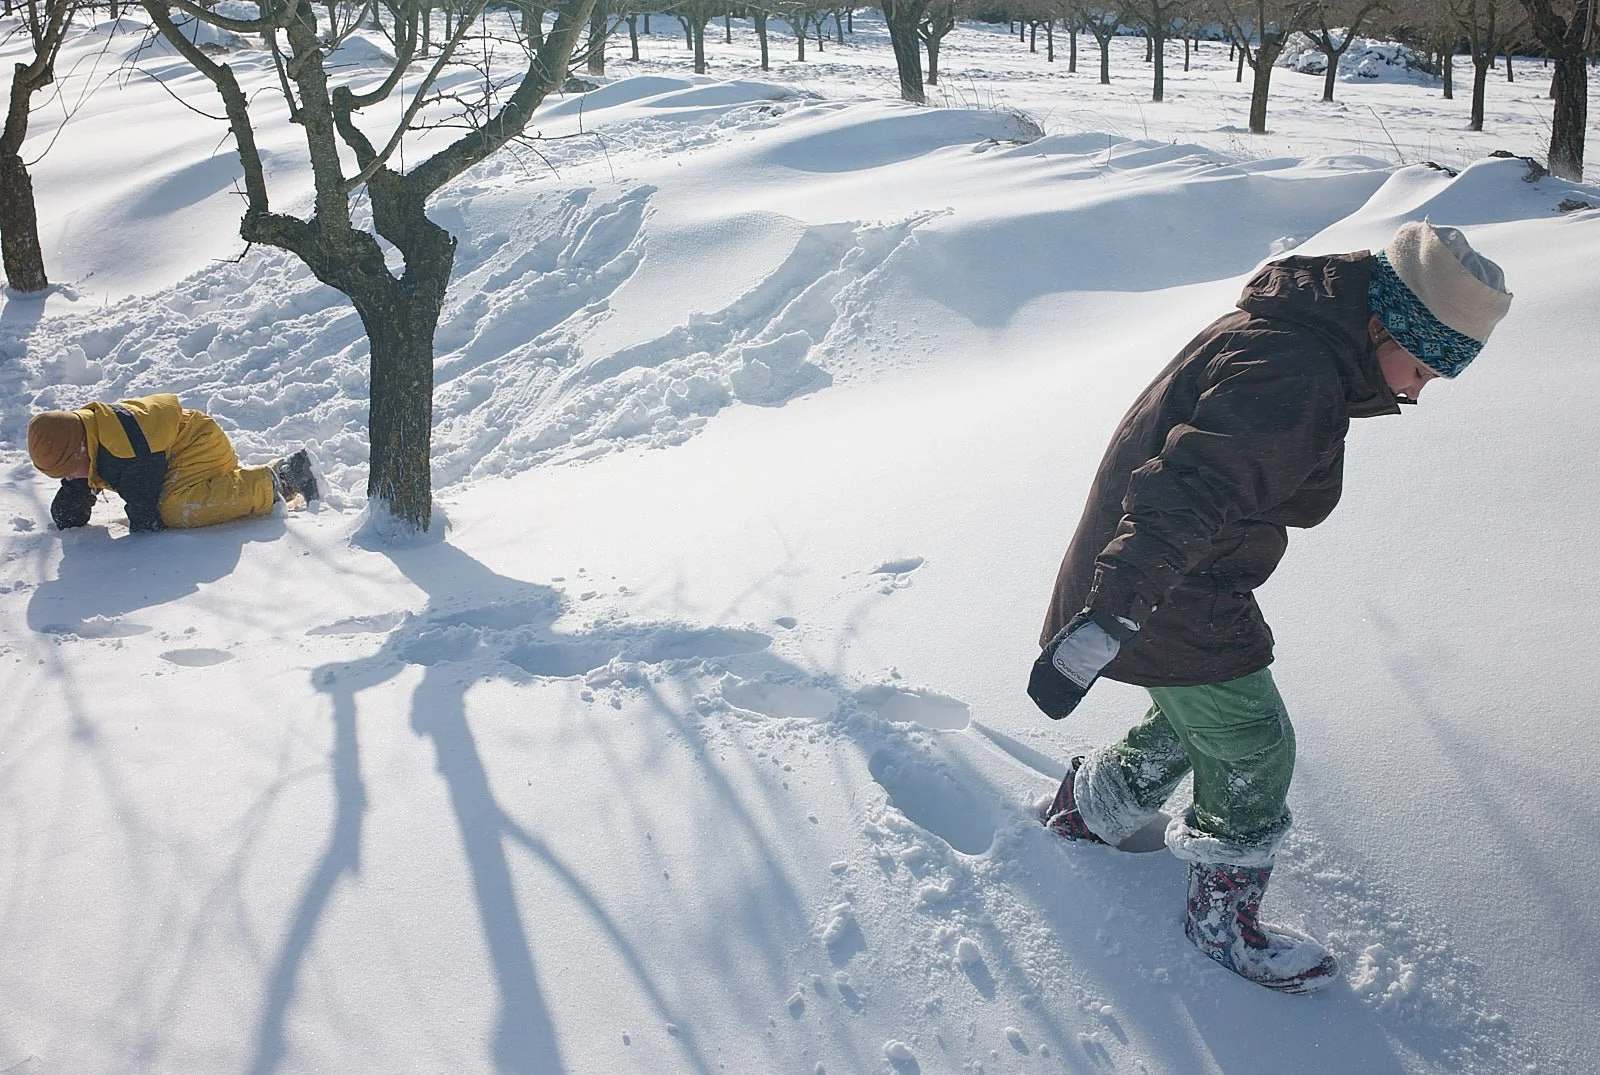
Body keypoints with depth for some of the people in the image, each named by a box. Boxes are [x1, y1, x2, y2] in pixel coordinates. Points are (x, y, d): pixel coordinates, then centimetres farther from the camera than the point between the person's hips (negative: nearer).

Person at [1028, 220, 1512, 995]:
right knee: (1254, 750, 3)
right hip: (1172, 600, -10)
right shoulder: (1291, 377, -28)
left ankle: (1083, 815, 45)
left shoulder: (1290, 335, 6)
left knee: (1192, 721, 25)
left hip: (1188, 579, 10)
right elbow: (1185, 495, -39)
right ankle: (1223, 922, 22)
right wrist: (1107, 620, -44)